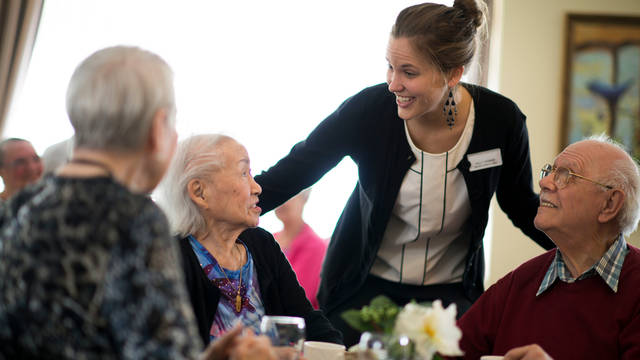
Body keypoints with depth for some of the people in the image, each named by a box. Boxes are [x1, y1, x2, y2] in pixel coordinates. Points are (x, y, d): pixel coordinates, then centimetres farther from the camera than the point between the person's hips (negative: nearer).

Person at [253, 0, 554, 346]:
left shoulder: (500, 120, -14)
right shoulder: (369, 109, -18)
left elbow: (523, 208, 3)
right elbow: (288, 175, -11)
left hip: (449, 293, 1)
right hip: (363, 289, 0)